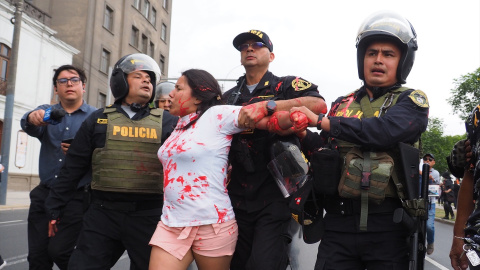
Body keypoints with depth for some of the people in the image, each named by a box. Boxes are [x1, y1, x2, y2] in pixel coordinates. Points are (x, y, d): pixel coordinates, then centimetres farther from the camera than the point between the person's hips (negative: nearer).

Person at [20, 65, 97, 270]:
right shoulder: (47, 112, 9)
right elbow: (31, 127, -14)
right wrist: (32, 118, -36)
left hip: (76, 197, -4)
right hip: (44, 194, 4)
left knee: (58, 250, -9)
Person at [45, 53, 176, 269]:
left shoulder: (166, 121, 6)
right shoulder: (99, 120, 8)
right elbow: (73, 167, 10)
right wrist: (55, 208, 11)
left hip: (149, 215, 0)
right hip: (103, 213, 1)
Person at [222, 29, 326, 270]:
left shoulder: (286, 86, 2)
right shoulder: (229, 97, 18)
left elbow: (319, 105, -18)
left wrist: (267, 106, -27)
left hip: (273, 195, -5)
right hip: (238, 196, 5)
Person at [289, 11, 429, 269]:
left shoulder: (412, 101, 2)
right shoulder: (343, 104, 15)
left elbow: (385, 131, -19)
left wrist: (320, 121, -15)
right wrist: (303, 134, -6)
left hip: (387, 226, -3)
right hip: (339, 221, 3)